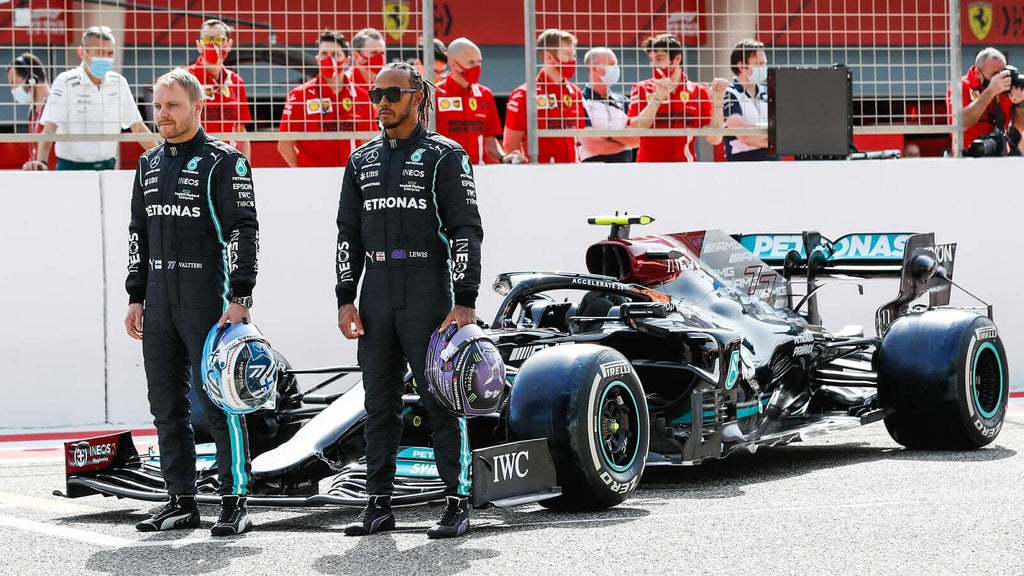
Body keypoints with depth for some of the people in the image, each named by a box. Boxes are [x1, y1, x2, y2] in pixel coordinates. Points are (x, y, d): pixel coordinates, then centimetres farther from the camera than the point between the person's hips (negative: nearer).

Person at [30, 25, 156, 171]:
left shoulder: (118, 82, 7)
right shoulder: (65, 82, -9)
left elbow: (137, 126, 12)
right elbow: (50, 127, -17)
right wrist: (41, 161, -32)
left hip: (107, 168, 4)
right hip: (72, 168, -4)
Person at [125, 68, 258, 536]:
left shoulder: (224, 161, -5)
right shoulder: (150, 164, 16)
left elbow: (243, 230, -11)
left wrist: (239, 298, -17)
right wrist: (136, 297, 15)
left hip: (207, 299, -7)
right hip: (159, 301, 7)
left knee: (219, 403, -8)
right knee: (167, 406, 9)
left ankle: (234, 503, -4)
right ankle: (181, 502, 17)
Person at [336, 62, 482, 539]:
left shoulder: (445, 156, -1)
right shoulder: (362, 161, 15)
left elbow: (466, 230, -6)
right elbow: (349, 233, 16)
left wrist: (465, 301, -14)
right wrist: (346, 299, 8)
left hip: (429, 295, -5)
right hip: (376, 297, 5)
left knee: (441, 400, -4)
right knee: (379, 404, 7)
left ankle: (457, 503, 1)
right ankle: (379, 504, 13)